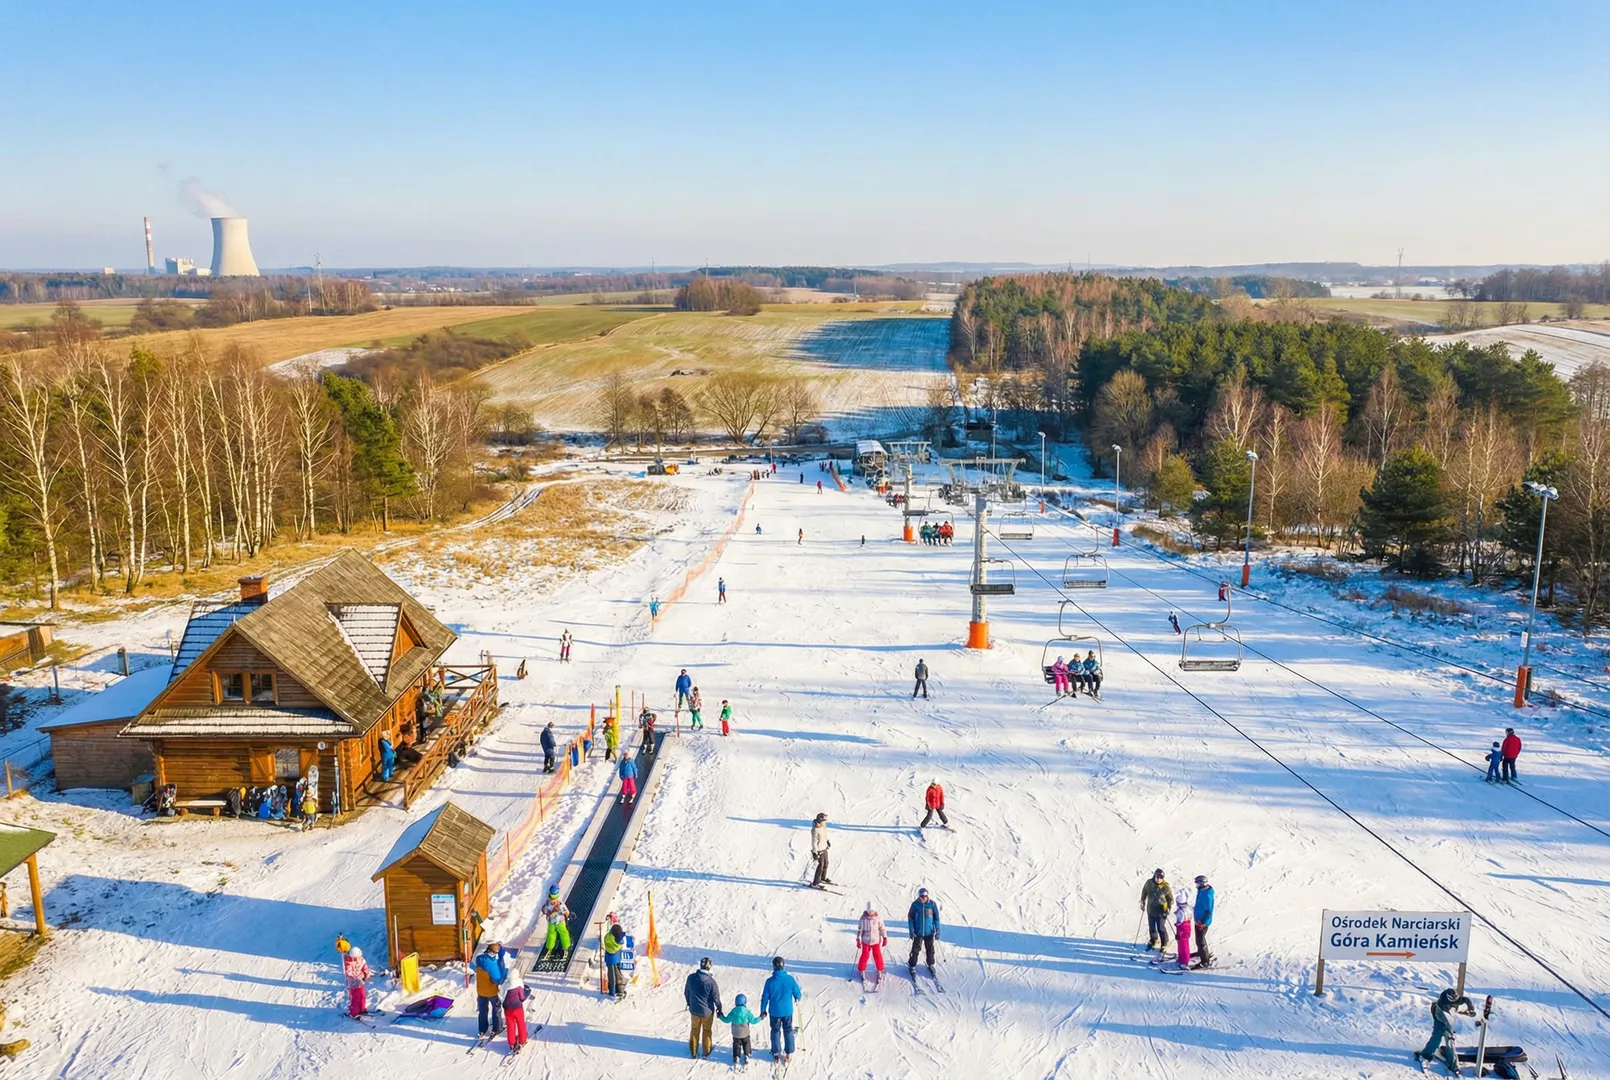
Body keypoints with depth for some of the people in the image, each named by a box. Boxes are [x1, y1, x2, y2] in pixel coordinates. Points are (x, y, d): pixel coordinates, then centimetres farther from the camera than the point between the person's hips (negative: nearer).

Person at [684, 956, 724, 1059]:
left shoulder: (691, 977, -17)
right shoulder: (711, 981, -26)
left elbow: (686, 992, -1)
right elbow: (716, 998, -15)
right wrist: (720, 1009, 4)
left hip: (694, 1010, 2)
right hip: (707, 1011, -2)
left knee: (694, 1030, 24)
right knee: (706, 1031, 21)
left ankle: (693, 1052, 36)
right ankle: (706, 1052, 36)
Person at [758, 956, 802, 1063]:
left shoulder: (770, 981, -18)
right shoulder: (790, 979, -16)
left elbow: (765, 998, -9)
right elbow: (797, 994, -4)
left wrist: (763, 1011, 5)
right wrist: (797, 998, 19)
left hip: (775, 1011, -1)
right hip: (788, 1011, 1)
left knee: (775, 1031, 19)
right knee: (788, 1030, 20)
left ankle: (776, 1054, 26)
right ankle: (789, 1053, 27)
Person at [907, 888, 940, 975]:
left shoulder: (932, 904, -10)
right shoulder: (915, 904, -12)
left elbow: (936, 918, -1)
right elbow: (910, 918, -4)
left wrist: (937, 930, -3)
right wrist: (911, 931, -10)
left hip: (929, 932, 1)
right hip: (918, 932, -1)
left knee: (930, 950, 15)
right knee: (915, 950, 2)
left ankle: (930, 965, 35)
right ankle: (912, 966, 19)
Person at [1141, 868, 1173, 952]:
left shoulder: (1166, 887, -18)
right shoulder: (1149, 883, -11)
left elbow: (1171, 898, -6)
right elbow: (1144, 892, 7)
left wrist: (1169, 908, -15)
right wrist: (1142, 902, 9)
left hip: (1161, 911, -3)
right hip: (1150, 910, 3)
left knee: (1161, 928, 6)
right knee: (1151, 927, 18)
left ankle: (1164, 944, 29)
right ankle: (1153, 941, 43)